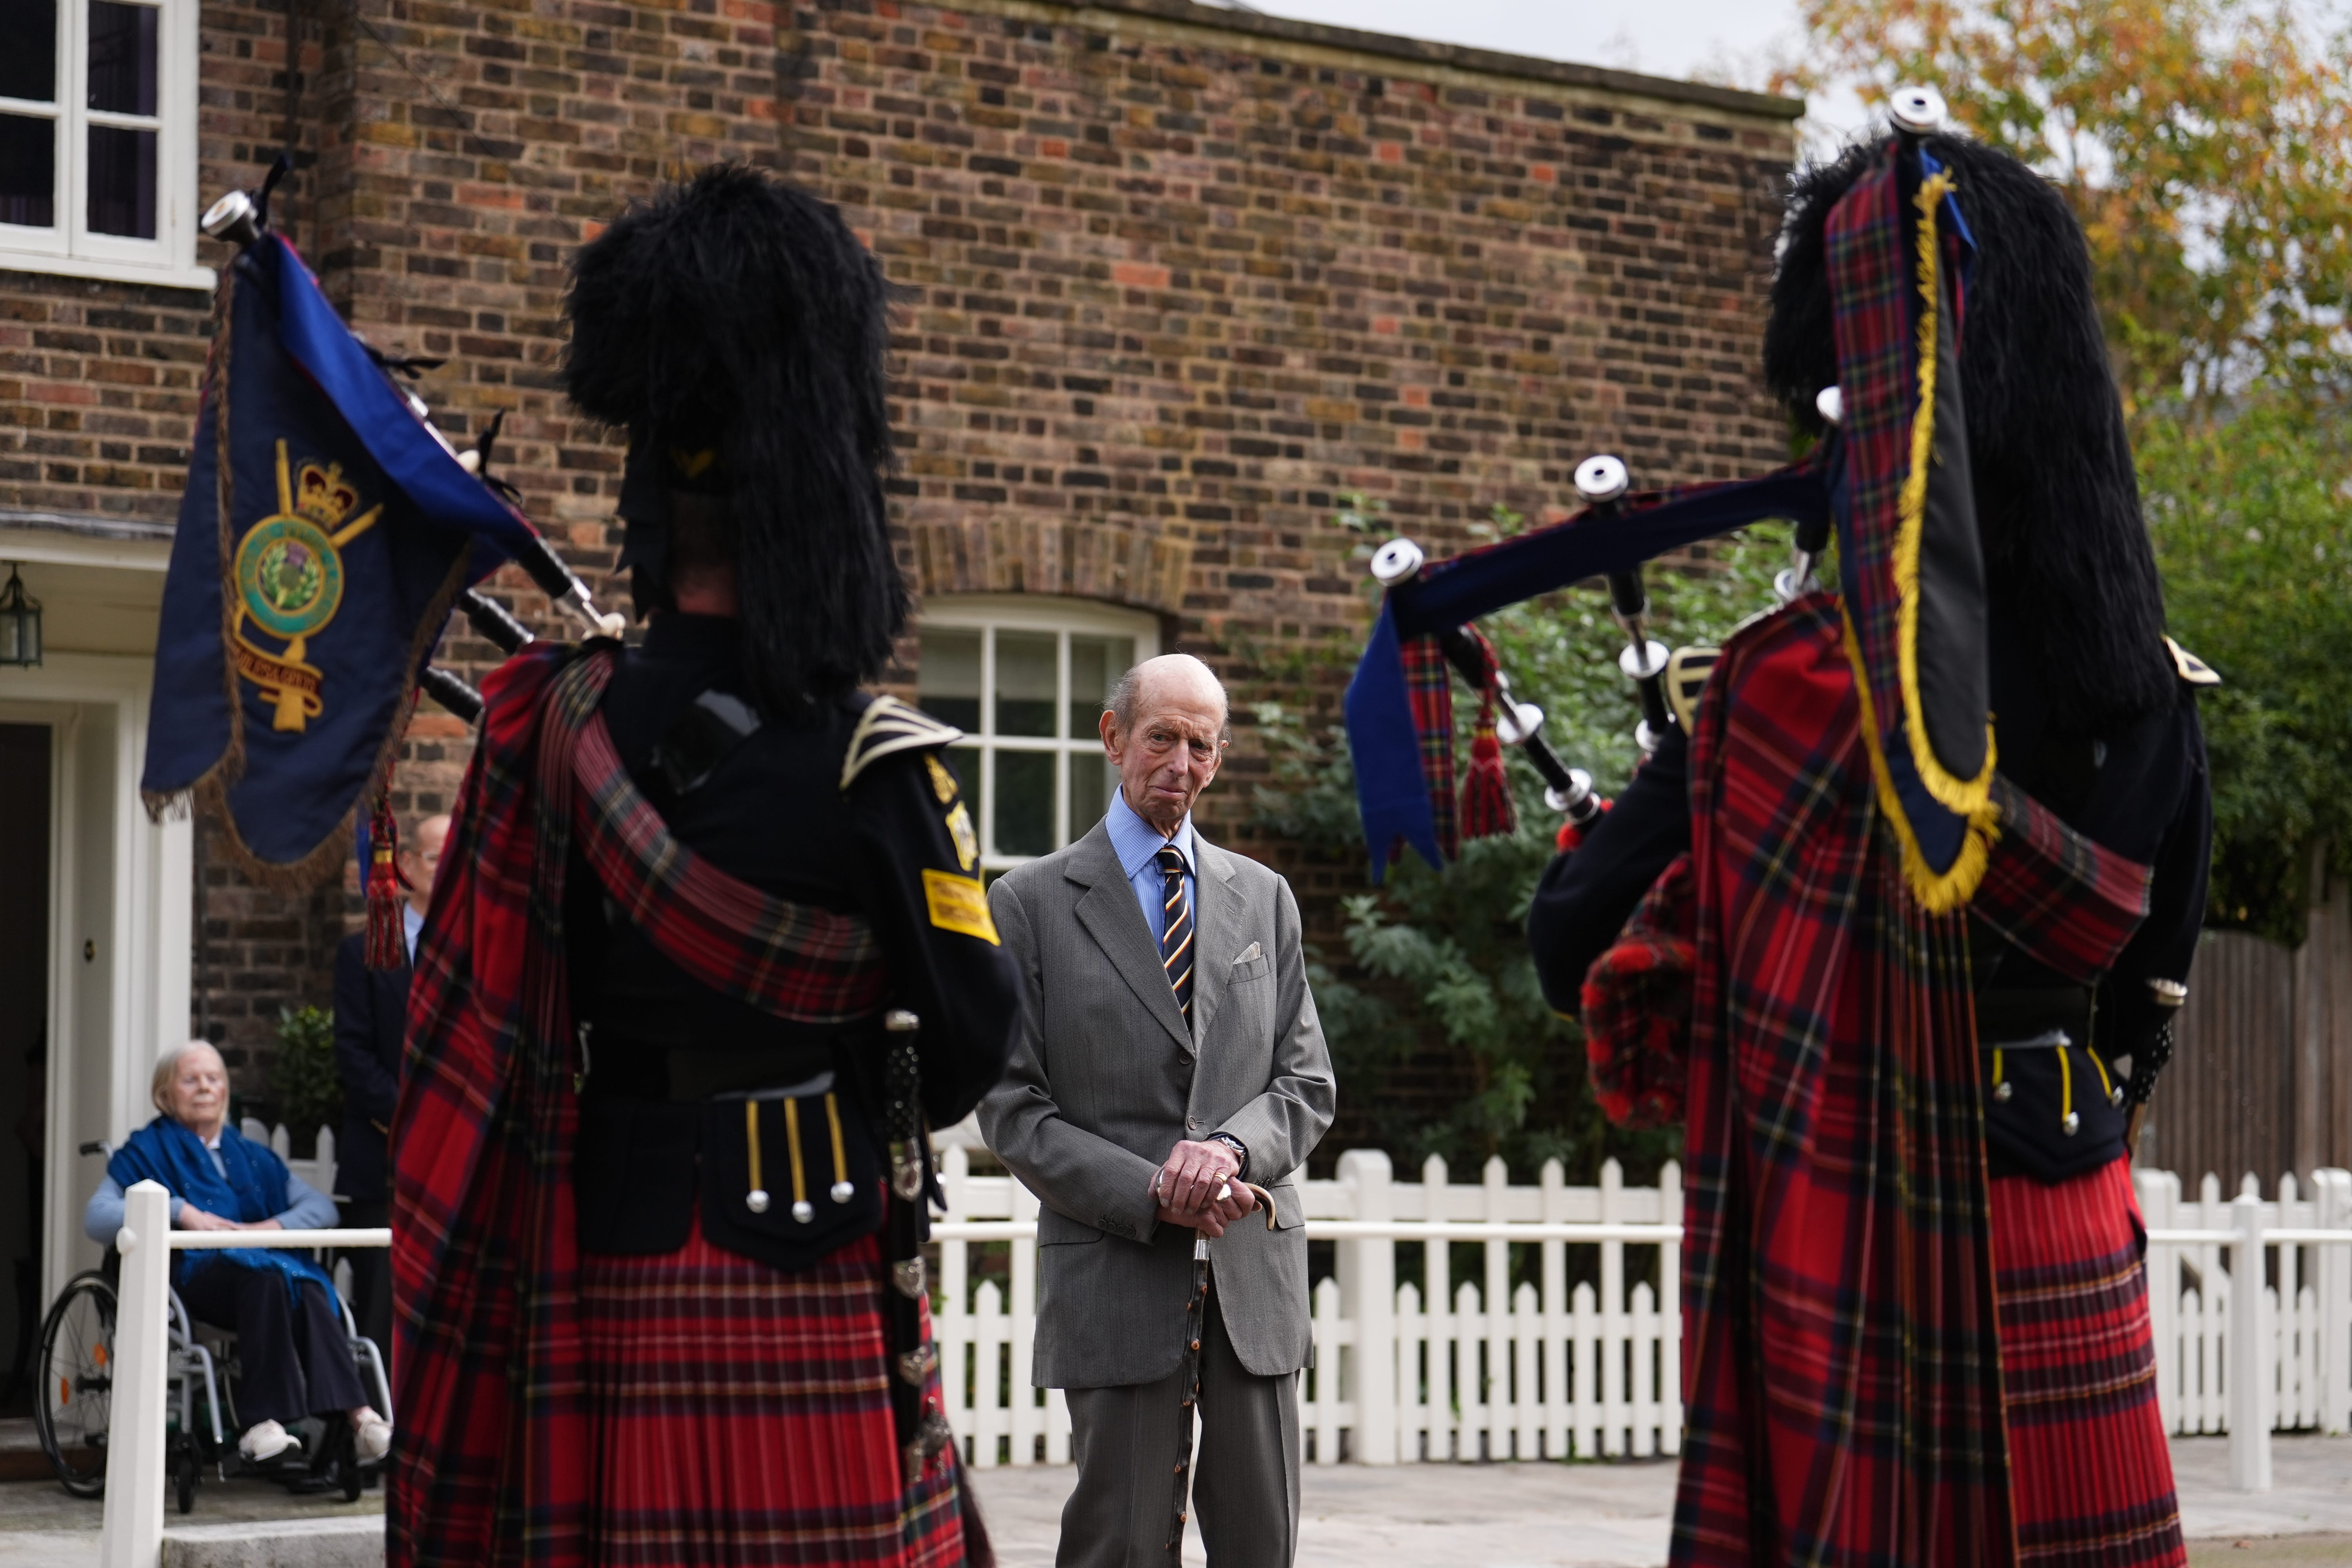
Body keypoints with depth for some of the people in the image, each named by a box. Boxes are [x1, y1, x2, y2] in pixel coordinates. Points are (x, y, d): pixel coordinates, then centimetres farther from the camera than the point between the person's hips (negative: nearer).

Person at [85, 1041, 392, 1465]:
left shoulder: (252, 1157, 30)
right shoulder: (147, 1153, 19)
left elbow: (322, 1207, 18)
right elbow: (97, 1220, 1)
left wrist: (273, 1226, -3)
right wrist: (180, 1212, -11)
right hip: (192, 1275, -3)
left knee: (308, 1289, -34)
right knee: (267, 1279, -37)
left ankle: (355, 1415, -50)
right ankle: (264, 1420, -47)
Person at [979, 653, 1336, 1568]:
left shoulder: (1263, 899, 15)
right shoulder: (1032, 902, 3)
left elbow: (1308, 1084, 12)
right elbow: (1011, 1110, -2)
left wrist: (1231, 1148, -11)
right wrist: (1152, 1195, -14)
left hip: (1255, 1275, 3)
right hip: (1116, 1274, -3)